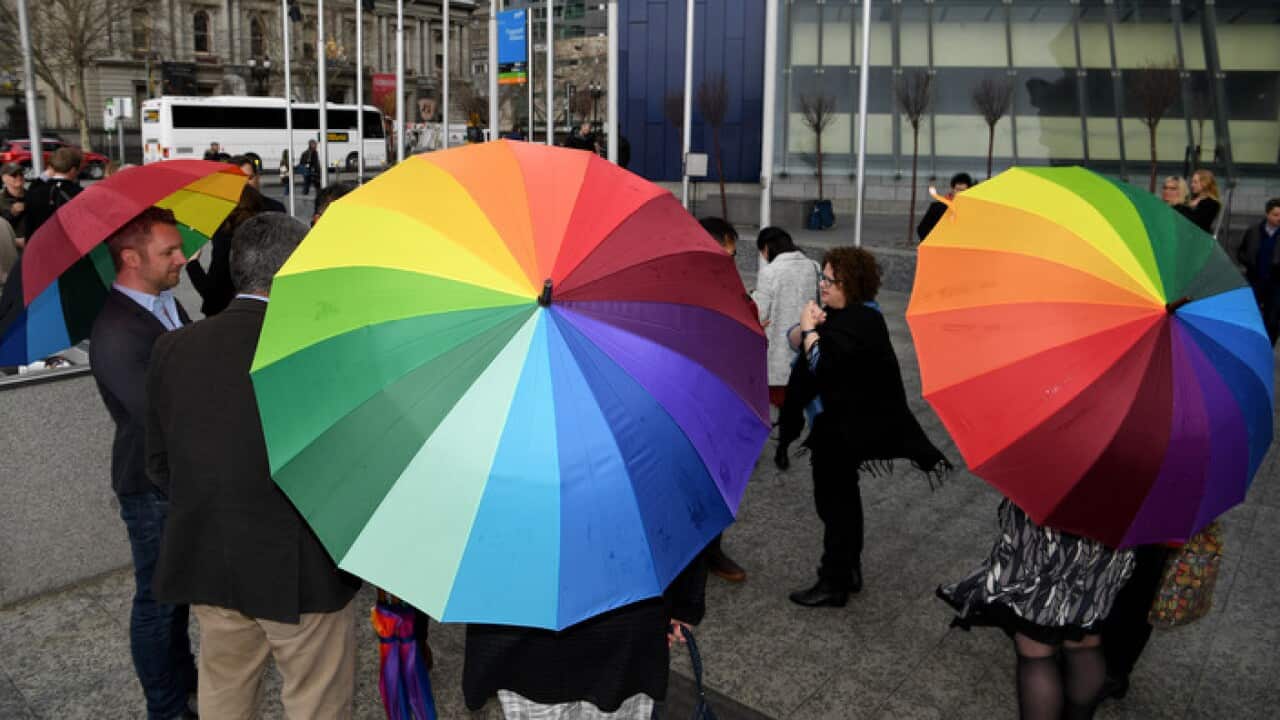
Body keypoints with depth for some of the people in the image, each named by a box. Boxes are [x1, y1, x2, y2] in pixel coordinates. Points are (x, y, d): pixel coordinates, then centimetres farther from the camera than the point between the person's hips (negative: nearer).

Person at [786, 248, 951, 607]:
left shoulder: (859, 322, -22)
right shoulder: (838, 312, 8)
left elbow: (819, 364, -28)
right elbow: (793, 339, 7)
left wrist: (811, 328, -16)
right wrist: (806, 327, -13)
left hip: (853, 425, -10)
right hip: (843, 419, 10)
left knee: (835, 498, -4)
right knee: (841, 493, 19)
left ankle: (834, 583, 4)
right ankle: (848, 570, 32)